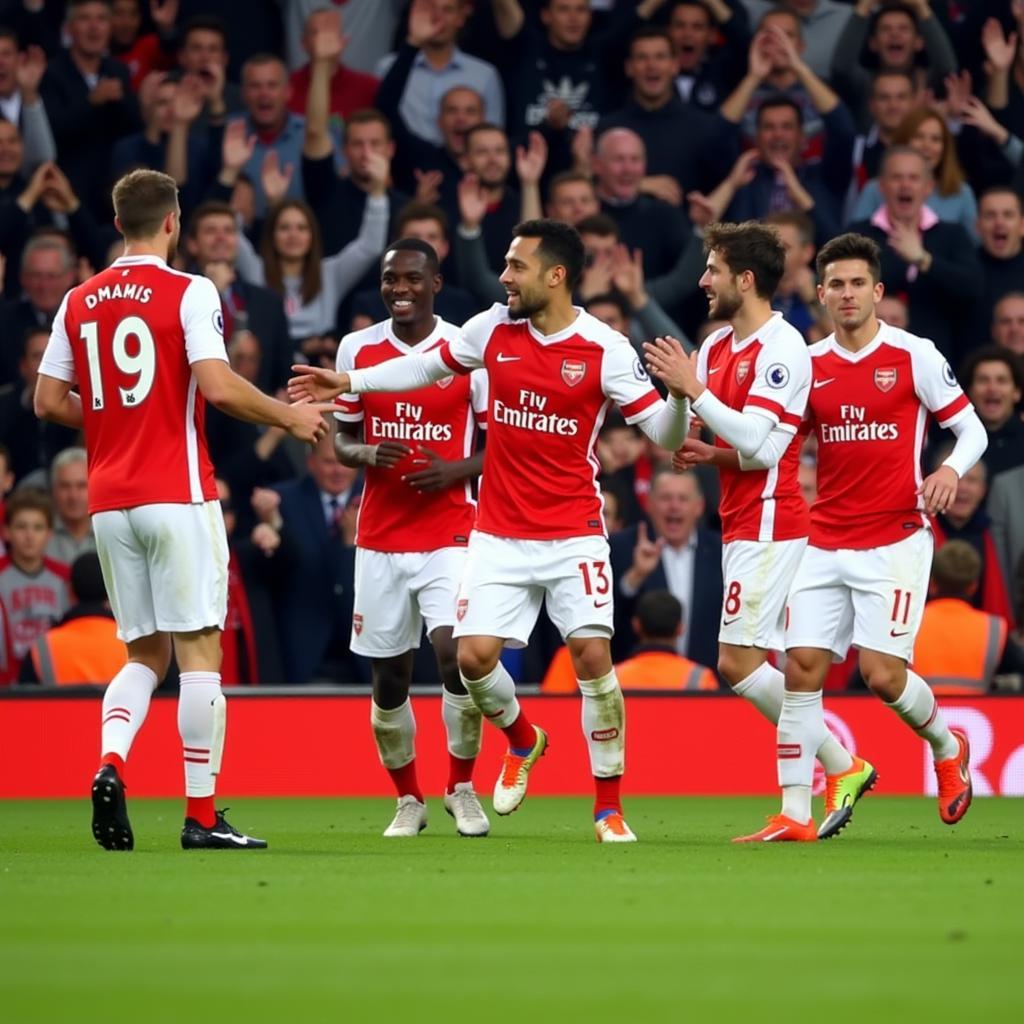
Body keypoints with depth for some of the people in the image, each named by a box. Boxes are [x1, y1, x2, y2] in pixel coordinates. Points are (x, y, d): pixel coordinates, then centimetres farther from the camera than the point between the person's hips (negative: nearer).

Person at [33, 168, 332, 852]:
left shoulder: (80, 302, 9)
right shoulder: (189, 293, -7)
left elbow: (49, 402, 11)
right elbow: (217, 386, -17)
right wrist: (289, 417, -2)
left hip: (109, 501, 5)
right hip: (178, 495, -5)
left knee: (146, 655, 14)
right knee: (199, 652, 0)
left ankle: (110, 764, -12)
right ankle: (201, 816, -2)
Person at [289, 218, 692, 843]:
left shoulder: (605, 350, -11)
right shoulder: (494, 329, 0)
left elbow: (664, 435, -11)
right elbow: (429, 366, 19)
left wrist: (680, 394, -31)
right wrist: (348, 383, 18)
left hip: (573, 534, -3)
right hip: (499, 534, 4)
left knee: (593, 657, -14)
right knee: (474, 656, -8)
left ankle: (610, 809, 1)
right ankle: (523, 741, 26)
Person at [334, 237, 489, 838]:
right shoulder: (358, 350, 5)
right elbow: (341, 439, 13)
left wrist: (458, 470, -15)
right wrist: (368, 455, -9)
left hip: (449, 534, -3)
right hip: (380, 536, 3)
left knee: (455, 653, -18)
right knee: (389, 675, 5)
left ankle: (463, 787, 3)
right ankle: (408, 800, 23)